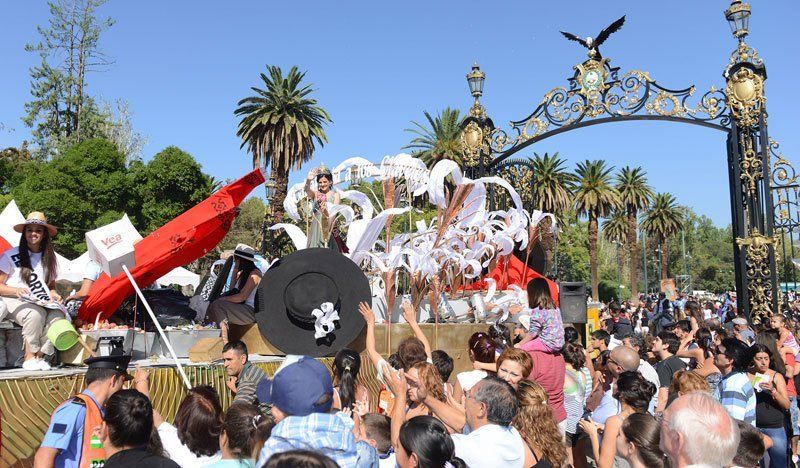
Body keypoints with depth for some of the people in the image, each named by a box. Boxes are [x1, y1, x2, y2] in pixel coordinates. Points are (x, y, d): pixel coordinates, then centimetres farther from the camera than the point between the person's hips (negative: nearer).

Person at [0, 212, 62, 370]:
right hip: (14, 302, -3)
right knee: (36, 313, -36)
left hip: (42, 303, 4)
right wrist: (16, 291, -19)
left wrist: (53, 294, -1)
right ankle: (29, 357, -23)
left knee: (58, 314, -30)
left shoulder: (49, 258, 15)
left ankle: (39, 356, -24)